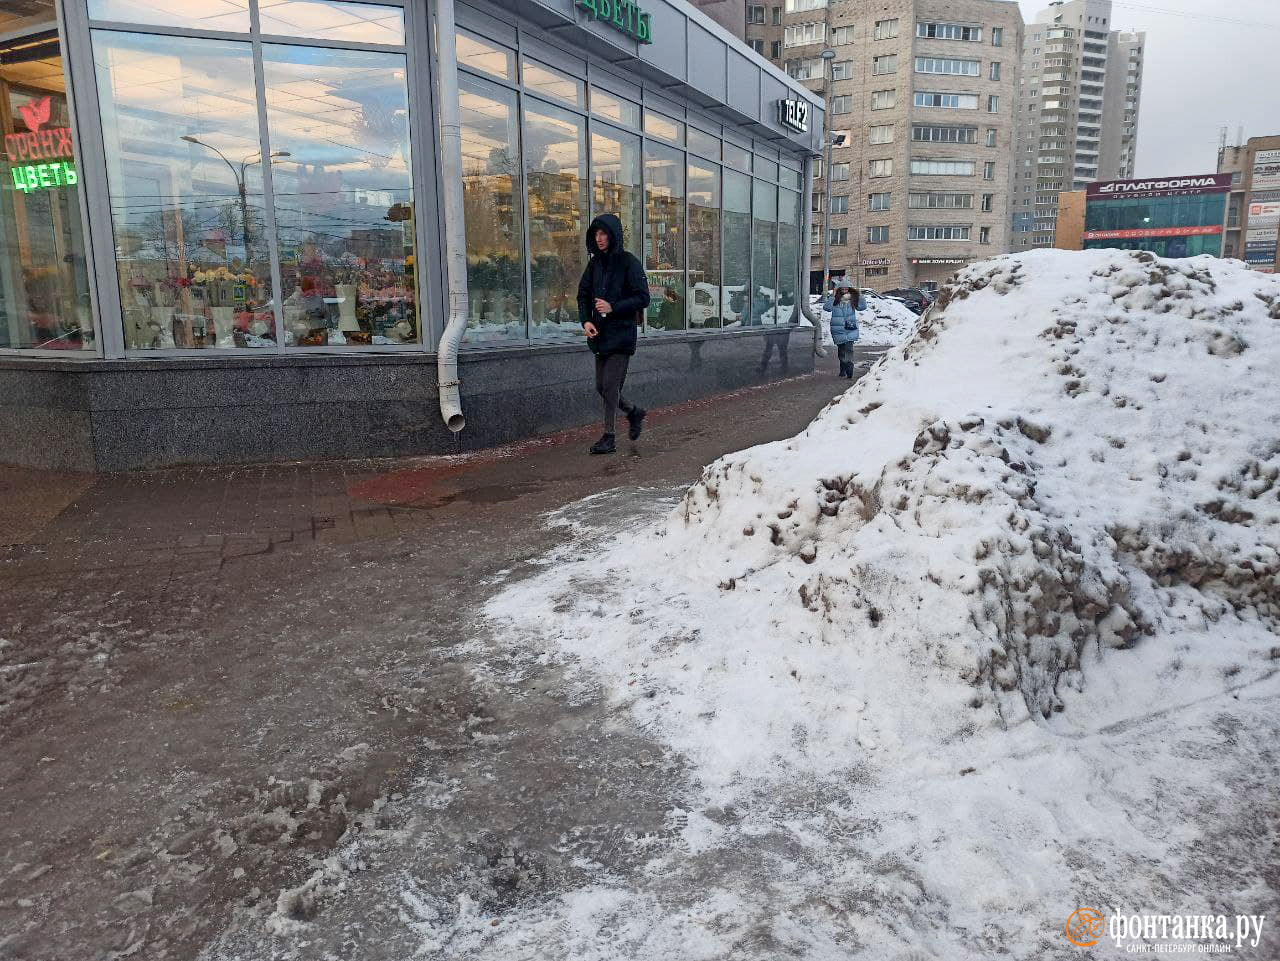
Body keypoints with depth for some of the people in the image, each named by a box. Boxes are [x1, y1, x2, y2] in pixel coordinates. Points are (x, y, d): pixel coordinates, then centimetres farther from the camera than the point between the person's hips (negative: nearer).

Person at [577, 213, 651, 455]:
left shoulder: (628, 262, -8)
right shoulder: (595, 263, 11)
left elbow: (643, 298, -11)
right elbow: (583, 294, 14)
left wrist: (613, 307, -19)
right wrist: (585, 321, -3)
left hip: (621, 334, -7)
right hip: (599, 335, 7)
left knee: (610, 386, -7)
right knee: (601, 387, 11)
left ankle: (609, 438, 2)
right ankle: (635, 412, 33)